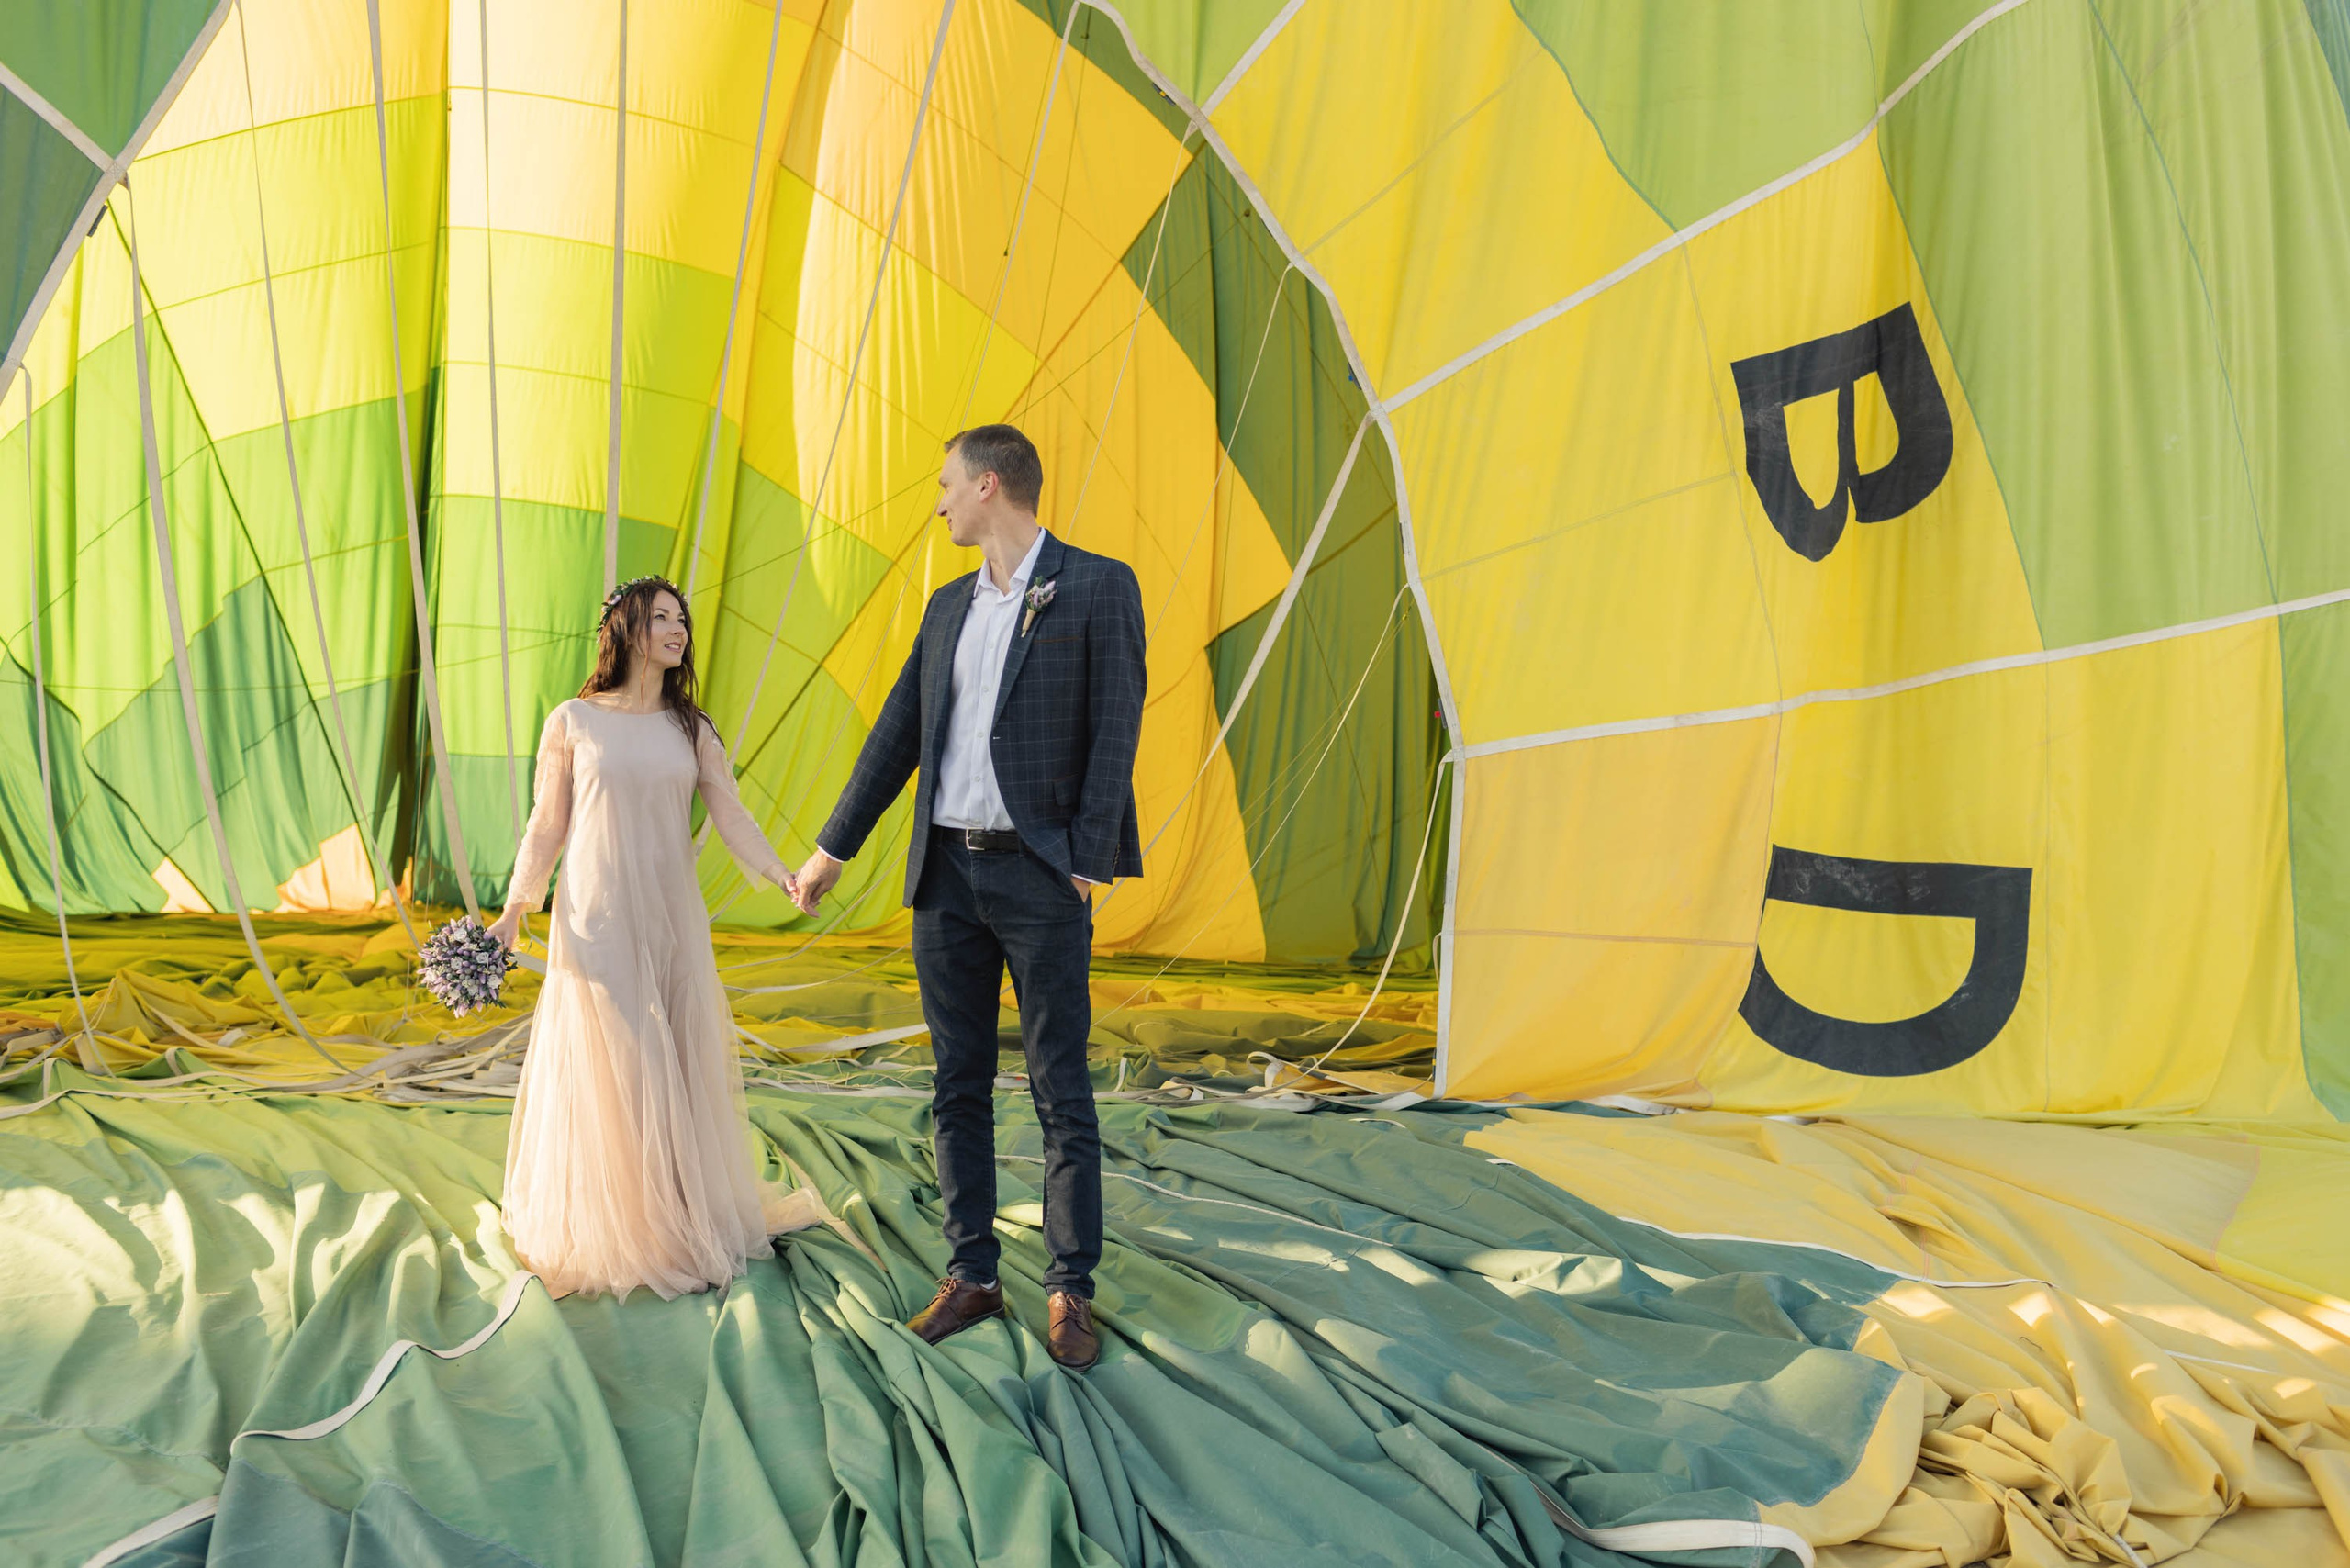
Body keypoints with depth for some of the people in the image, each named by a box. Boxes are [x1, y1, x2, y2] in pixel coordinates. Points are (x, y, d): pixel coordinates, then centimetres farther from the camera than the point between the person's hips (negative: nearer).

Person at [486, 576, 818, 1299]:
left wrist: (786, 877, -16)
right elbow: (546, 827, 3)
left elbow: (732, 817, -1)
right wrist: (513, 910, -3)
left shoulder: (692, 729, 7)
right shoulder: (573, 722, 1)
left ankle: (684, 1222, 20)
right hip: (597, 921, -3)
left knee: (679, 1071, 7)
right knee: (603, 1074, 1)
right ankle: (603, 1233, 15)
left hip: (673, 920, 3)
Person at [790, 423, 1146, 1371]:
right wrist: (833, 848, 17)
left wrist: (1089, 862, -14)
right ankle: (972, 1276, 21)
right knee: (958, 1088, 10)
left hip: (1039, 876, -6)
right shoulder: (949, 606, 14)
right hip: (946, 871, 6)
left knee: (1061, 1093, 2)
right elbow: (898, 732, 17)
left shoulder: (1098, 588, -4)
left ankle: (1071, 1292, 13)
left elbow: (1115, 727, -8)